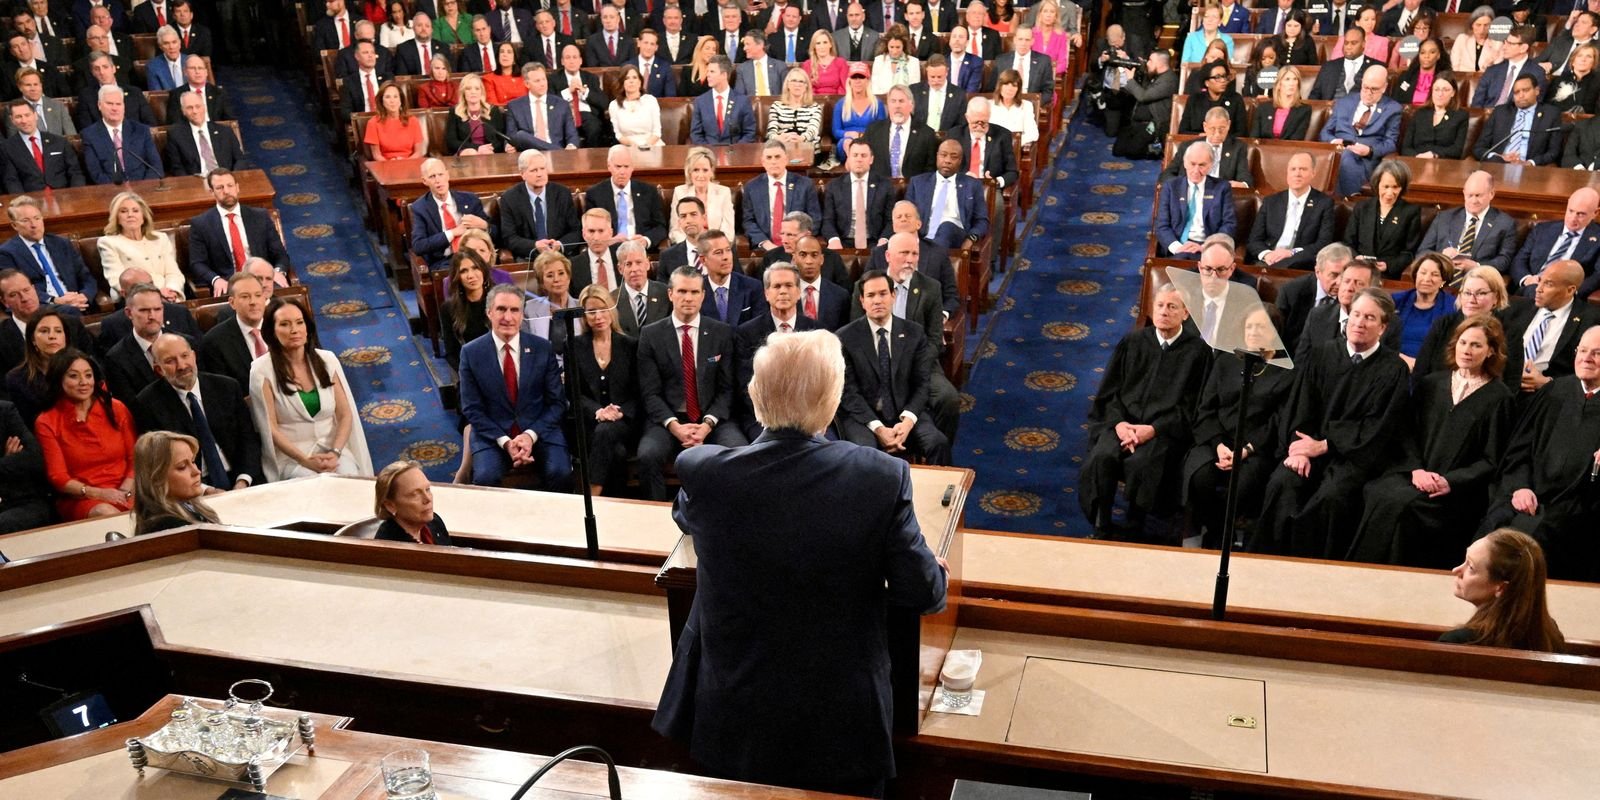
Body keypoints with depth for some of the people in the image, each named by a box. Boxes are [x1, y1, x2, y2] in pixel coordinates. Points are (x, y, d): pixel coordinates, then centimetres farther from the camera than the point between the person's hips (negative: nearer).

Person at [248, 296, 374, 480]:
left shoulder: (327, 360, 5)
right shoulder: (262, 370, -5)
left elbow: (345, 414, 5)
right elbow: (269, 427, -6)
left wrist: (334, 453, -12)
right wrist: (305, 460, -17)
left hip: (332, 449, 3)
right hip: (290, 456, -3)